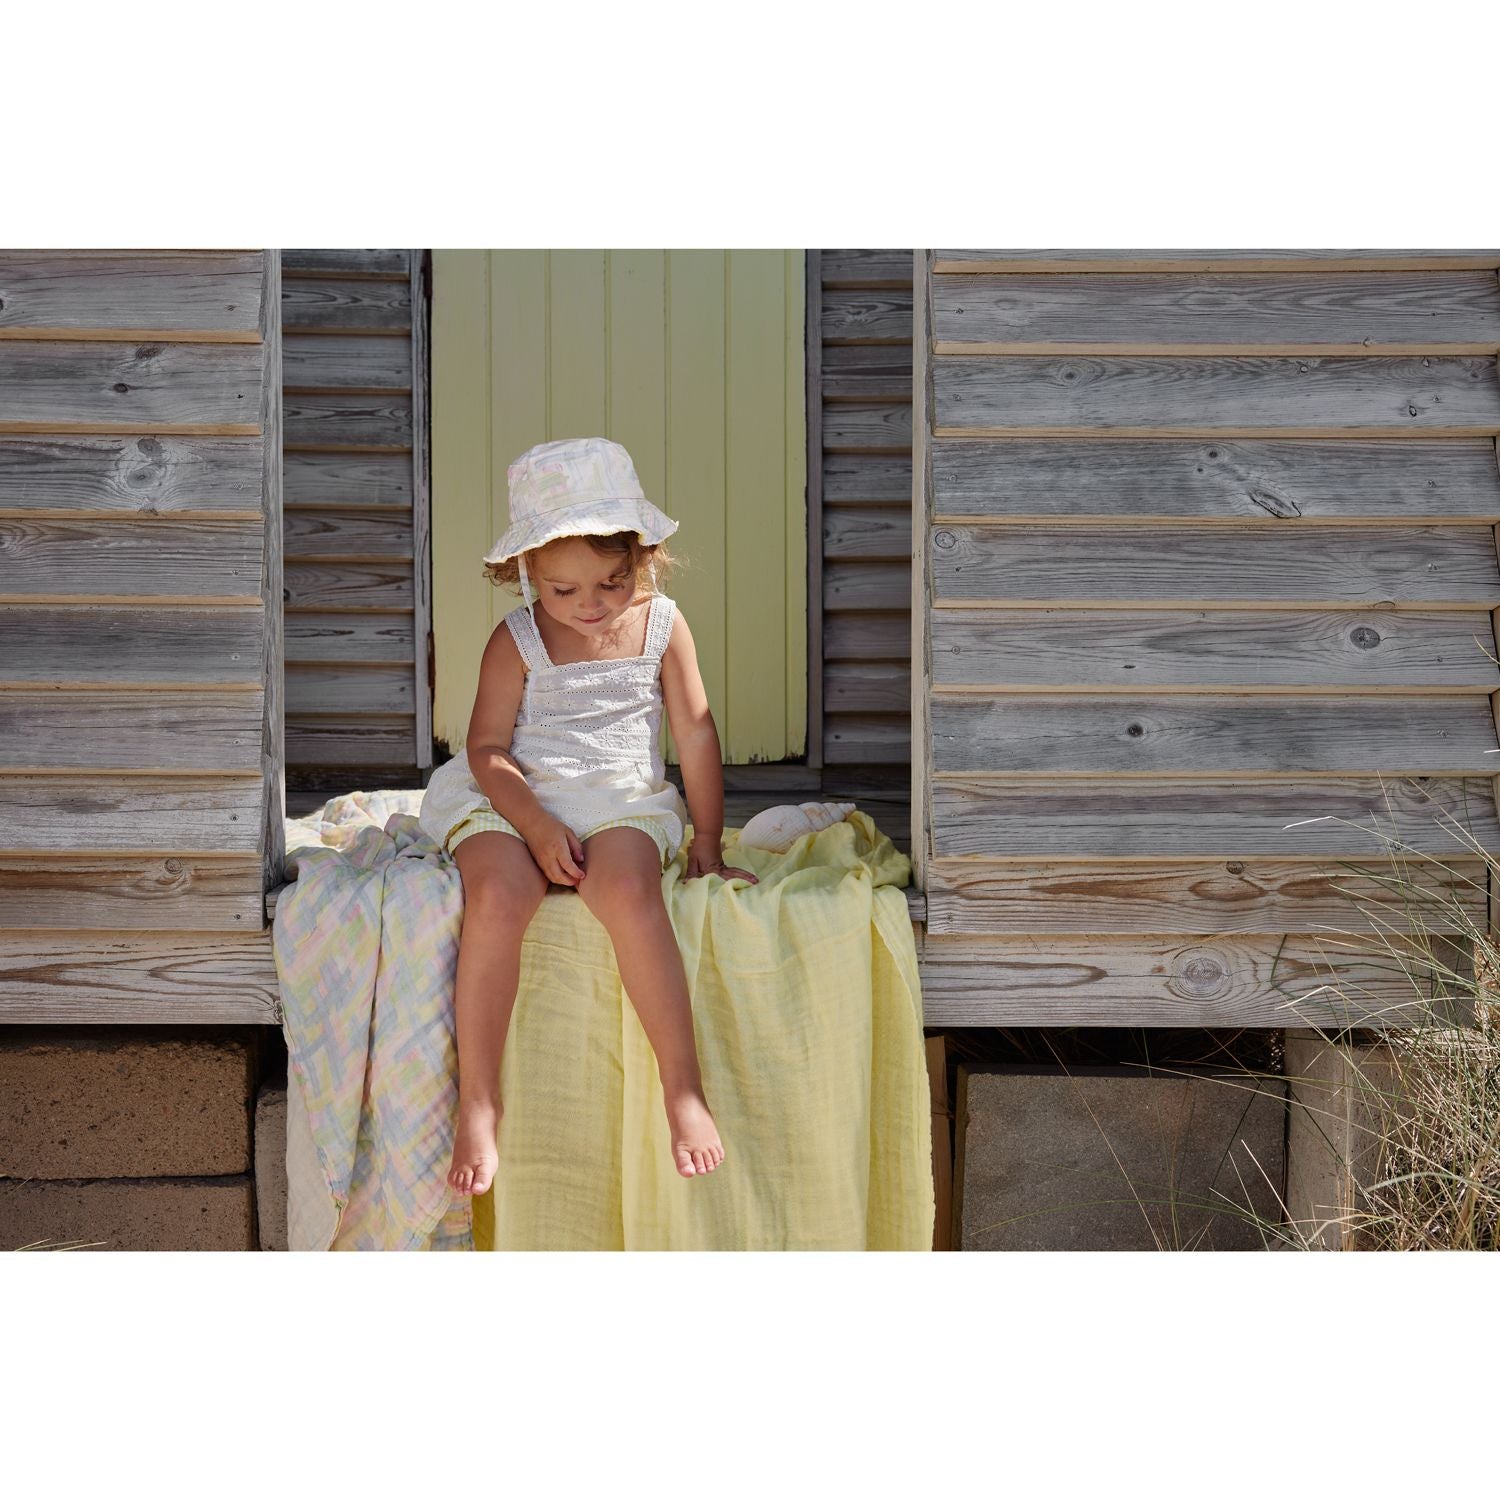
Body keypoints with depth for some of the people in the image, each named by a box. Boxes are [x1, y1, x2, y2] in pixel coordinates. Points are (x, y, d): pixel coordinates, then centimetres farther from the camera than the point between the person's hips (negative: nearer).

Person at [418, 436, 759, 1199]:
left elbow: (695, 734, 8)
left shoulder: (662, 625, 2)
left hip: (622, 800, 0)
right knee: (497, 896, -33)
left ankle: (684, 1089, -30)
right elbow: (486, 746, -3)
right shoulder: (516, 640, -1)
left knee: (627, 889, -35)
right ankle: (478, 1105, -25)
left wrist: (707, 847, 8)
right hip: (514, 799, 0)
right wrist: (537, 826, -18)